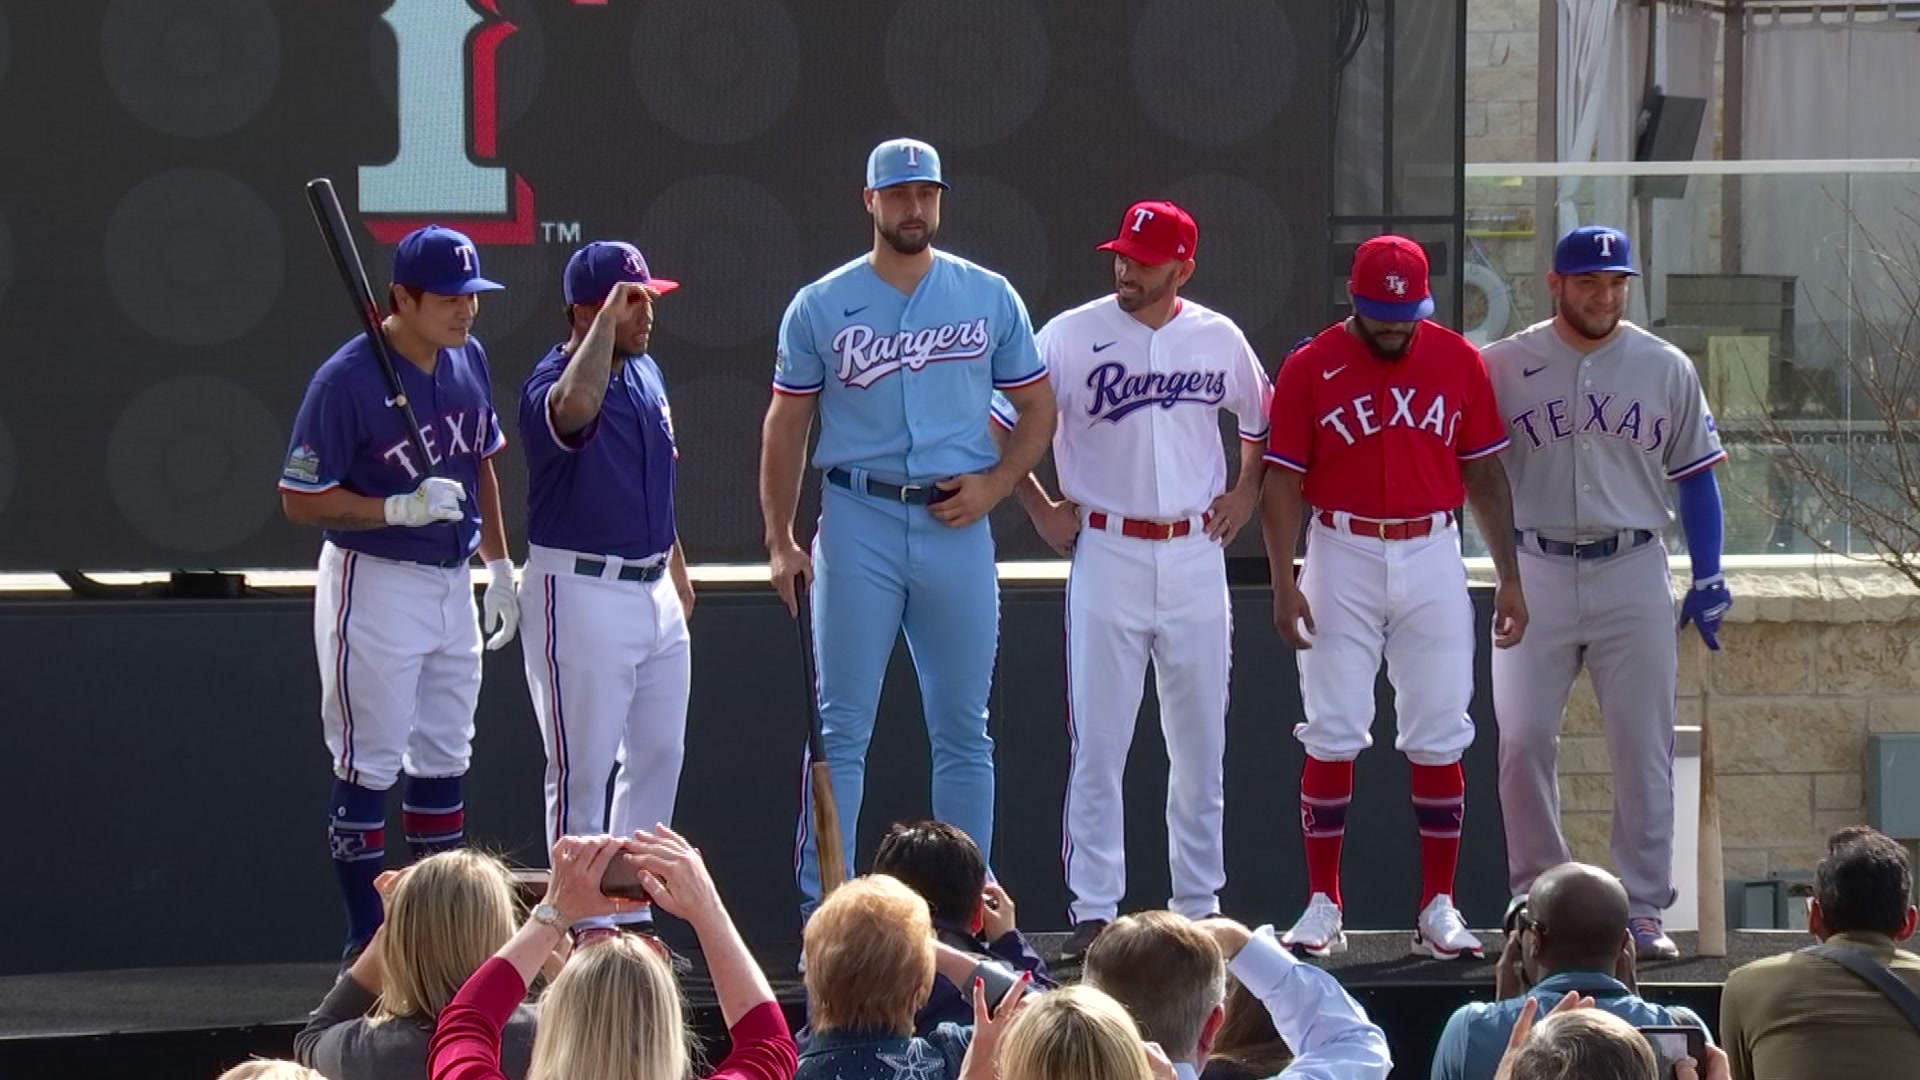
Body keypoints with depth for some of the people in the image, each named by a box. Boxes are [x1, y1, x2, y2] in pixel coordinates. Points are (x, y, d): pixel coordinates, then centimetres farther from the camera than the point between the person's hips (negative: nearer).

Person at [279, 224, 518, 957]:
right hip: (375, 586, -8)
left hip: (452, 585, 8)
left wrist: (500, 566, 17)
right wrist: (401, 509, -26)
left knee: (444, 761, 15)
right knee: (368, 769, -2)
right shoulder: (347, 380, -19)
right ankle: (368, 946, 4)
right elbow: (300, 499, -17)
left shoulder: (470, 361, 4)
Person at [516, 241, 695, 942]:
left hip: (655, 591, 9)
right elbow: (575, 406, -44)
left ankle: (635, 915, 24)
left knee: (658, 758, 14)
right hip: (581, 594, -9)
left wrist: (677, 569, 26)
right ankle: (583, 927, 3)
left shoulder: (646, 374, 10)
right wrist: (606, 323, -38)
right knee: (582, 771, -3)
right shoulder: (552, 384, -17)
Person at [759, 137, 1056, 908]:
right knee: (841, 728, -3)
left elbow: (1038, 406, 13)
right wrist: (779, 540, -1)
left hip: (956, 526, 2)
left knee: (963, 730, 6)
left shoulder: (989, 298, 7)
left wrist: (994, 484, -3)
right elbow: (786, 425, 7)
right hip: (859, 522, -2)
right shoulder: (821, 308, 4)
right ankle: (824, 912, -2)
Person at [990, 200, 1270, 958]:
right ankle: (1094, 911, -1)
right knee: (1097, 744, -4)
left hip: (1196, 555, 3)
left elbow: (1263, 418, 23)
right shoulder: (1071, 336, -4)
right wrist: (1040, 509, -1)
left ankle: (1199, 905, 15)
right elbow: (1003, 424, 2)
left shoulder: (1219, 340, 5)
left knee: (1201, 744, 7)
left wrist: (1247, 492, 12)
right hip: (1107, 557, -3)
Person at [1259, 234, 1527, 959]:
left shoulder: (1458, 362, 3)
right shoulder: (1309, 369, -3)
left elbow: (1484, 473, 8)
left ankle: (1438, 908, 7)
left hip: (1433, 558, 2)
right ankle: (1322, 907, 5)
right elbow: (1283, 482, -2)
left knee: (1439, 741, 2)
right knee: (1332, 739, -1)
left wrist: (1509, 575, 4)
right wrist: (1284, 582, -11)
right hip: (1342, 558, -2)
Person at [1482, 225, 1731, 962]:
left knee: (1644, 749, 0)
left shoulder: (1666, 370, 5)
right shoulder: (1502, 367, 0)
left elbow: (1695, 477, 9)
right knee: (1523, 740, -2)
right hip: (1537, 573, -1)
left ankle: (1644, 909, 5)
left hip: (1633, 573, 1)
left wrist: (1708, 577, 5)